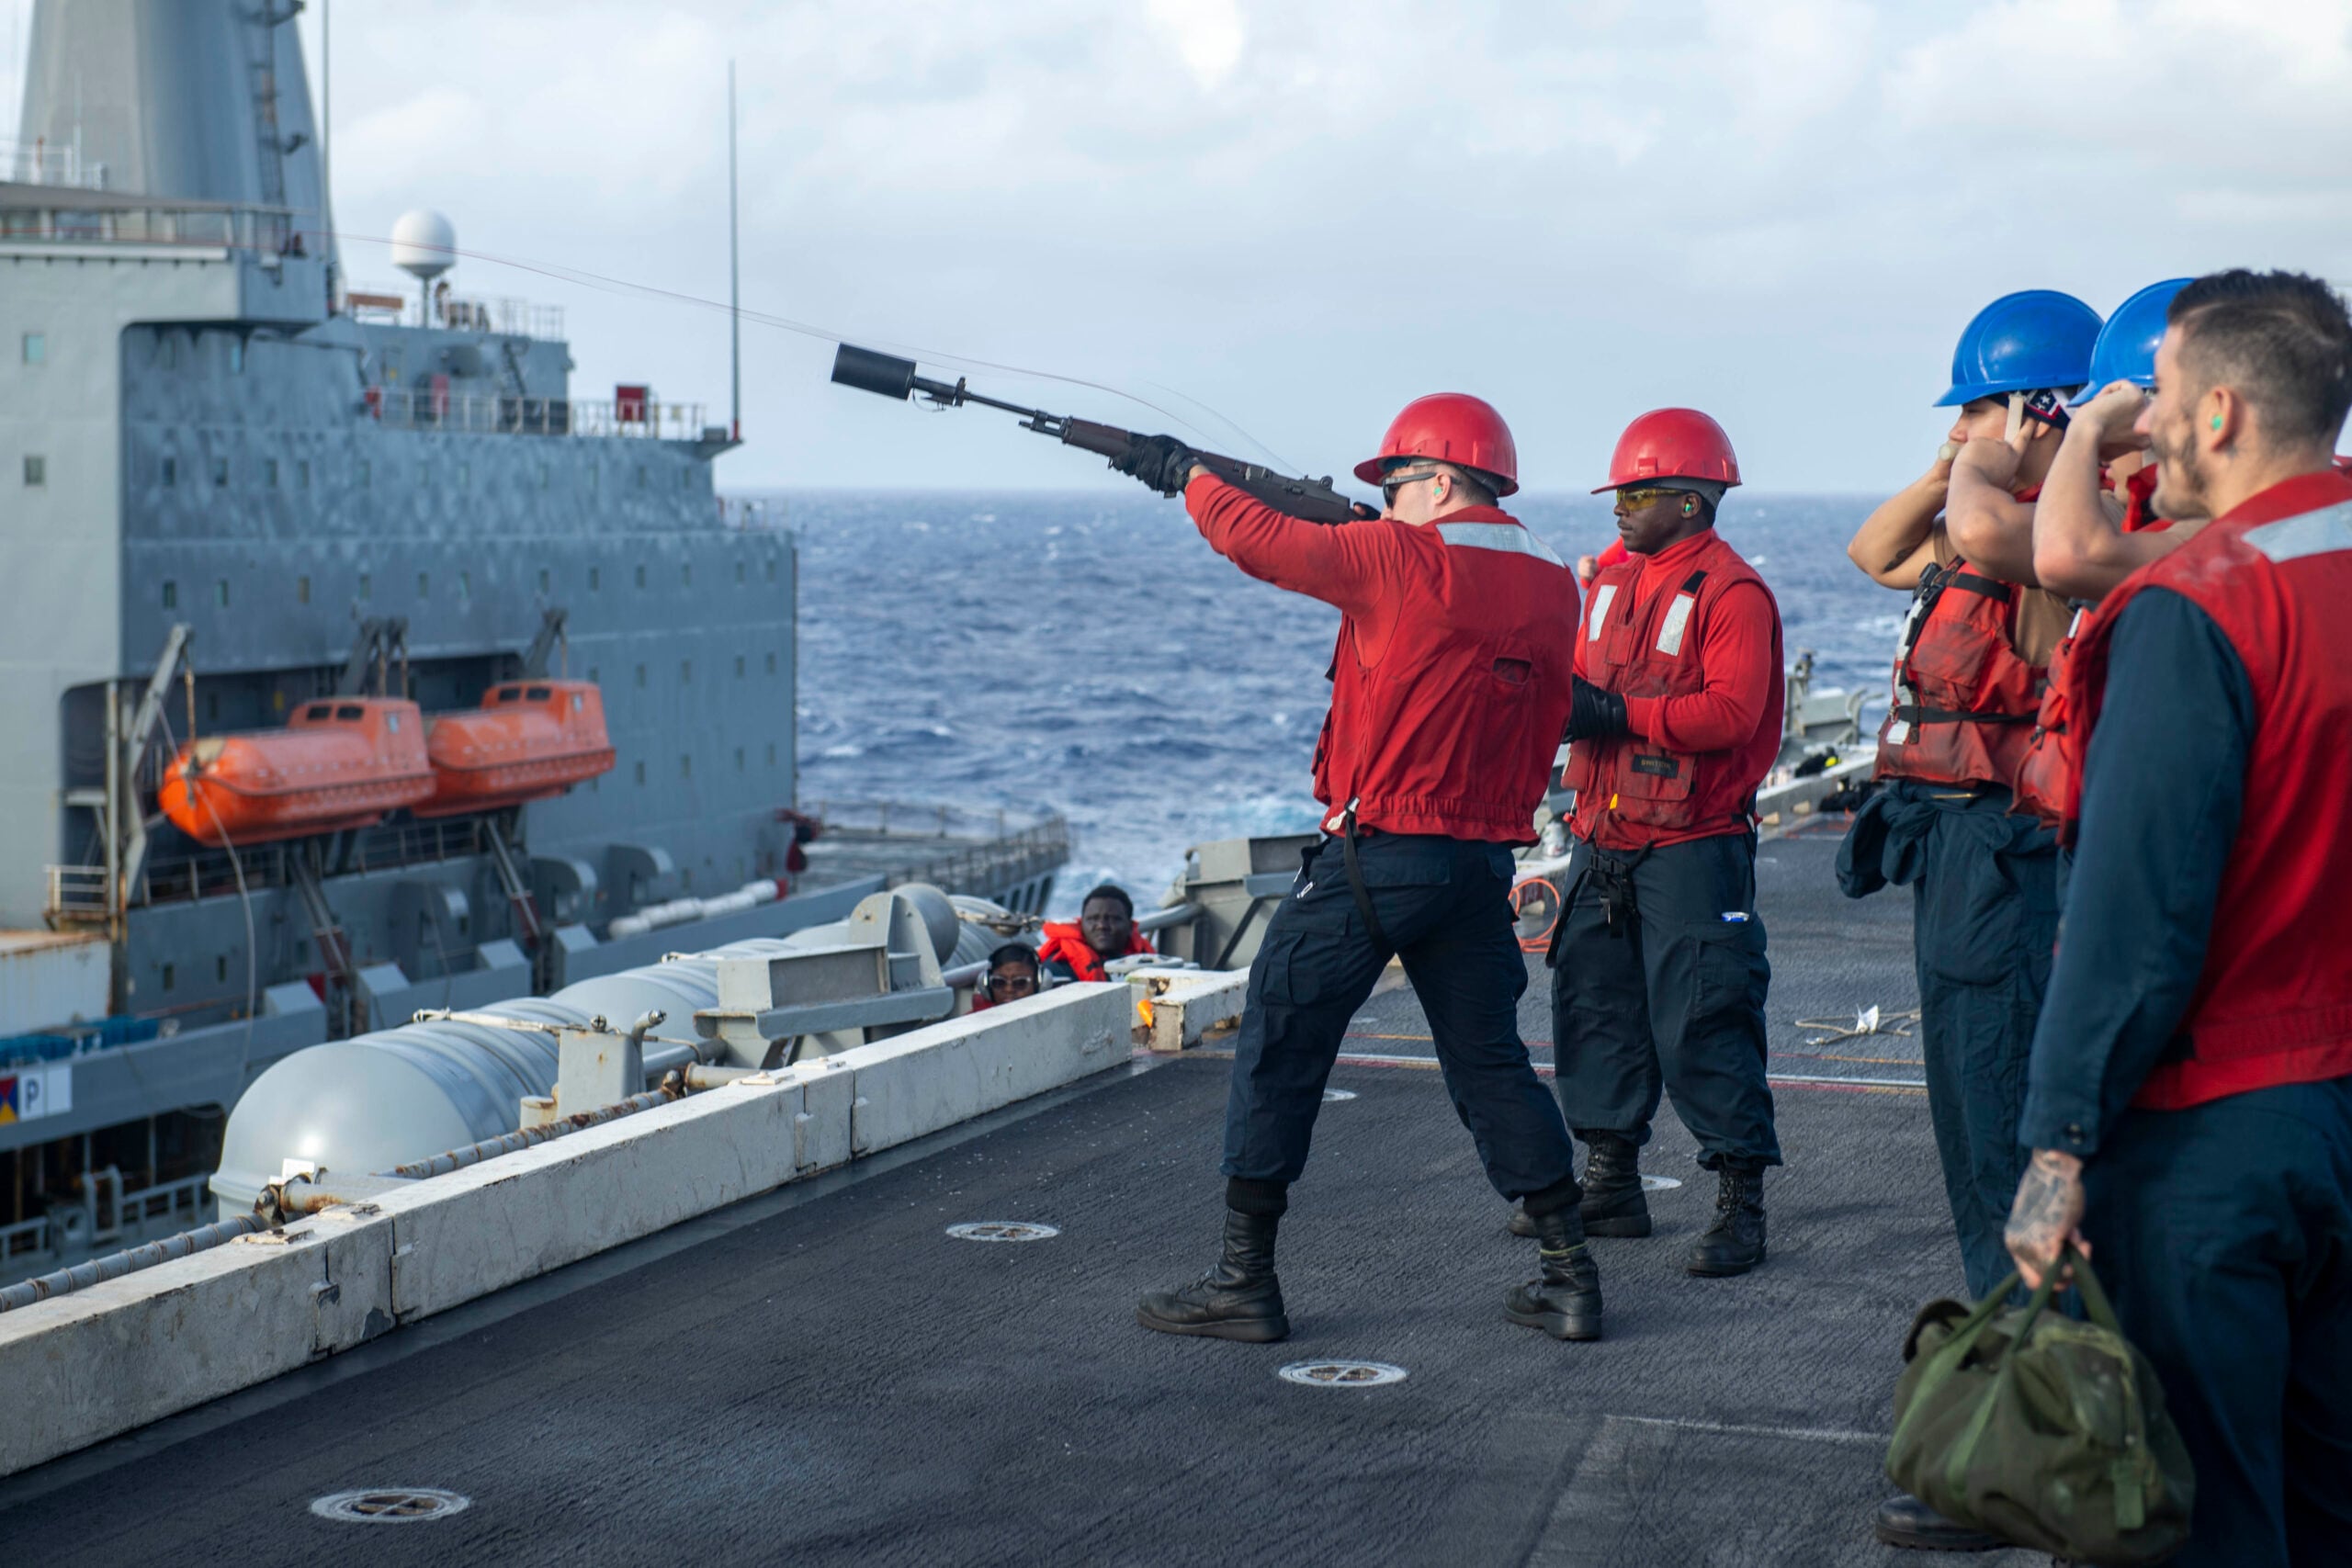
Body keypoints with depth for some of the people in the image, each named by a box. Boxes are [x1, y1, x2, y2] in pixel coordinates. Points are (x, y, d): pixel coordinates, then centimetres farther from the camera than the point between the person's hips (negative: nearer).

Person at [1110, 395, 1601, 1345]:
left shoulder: (1405, 558, -11)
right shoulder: (1551, 583, 8)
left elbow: (1261, 543, -3)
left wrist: (1184, 474, 11)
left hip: (1378, 853, -6)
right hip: (1485, 860, 7)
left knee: (1278, 1049, 4)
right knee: (1491, 1060, 15)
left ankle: (1245, 1282, 6)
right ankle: (1569, 1277, 13)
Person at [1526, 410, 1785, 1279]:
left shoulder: (1732, 593, -11)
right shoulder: (1613, 580, 15)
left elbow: (1731, 713, -21)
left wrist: (1618, 714, -23)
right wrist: (1565, 701, -4)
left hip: (1691, 847, -8)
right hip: (1602, 840, 8)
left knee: (1701, 1025, -8)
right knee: (1594, 1005, 11)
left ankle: (1741, 1203, -1)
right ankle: (1611, 1185, 22)